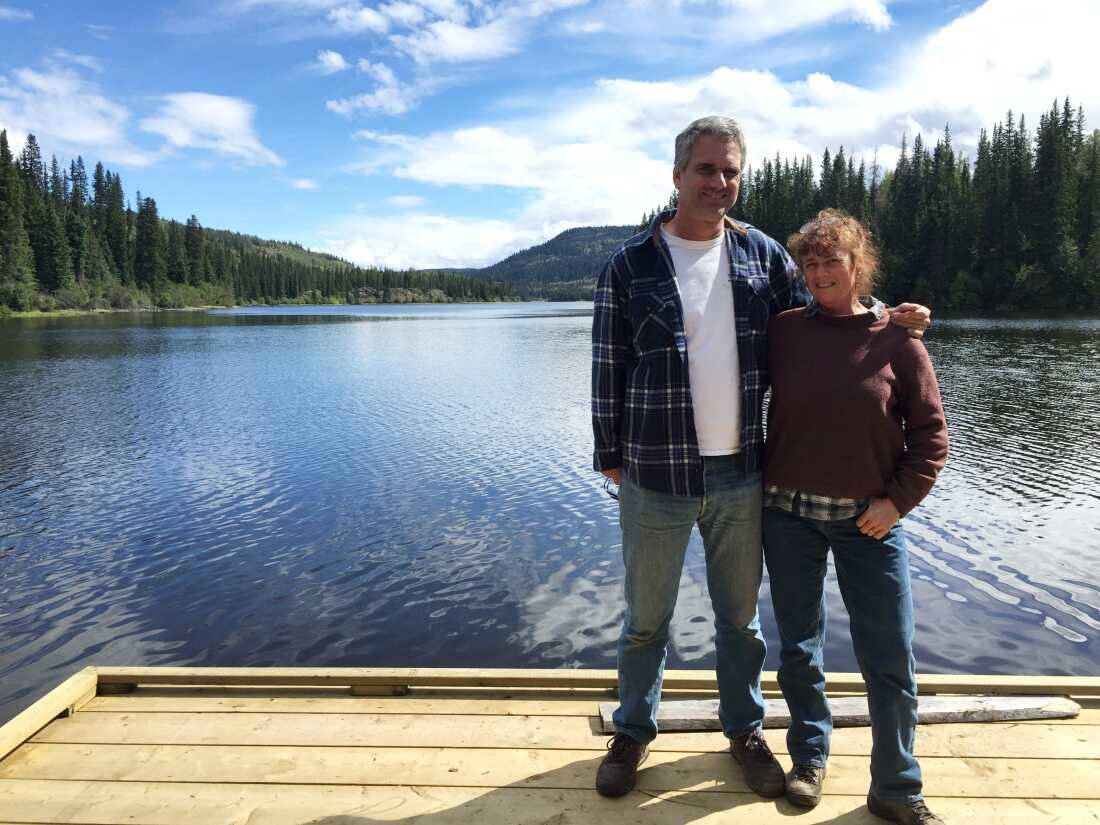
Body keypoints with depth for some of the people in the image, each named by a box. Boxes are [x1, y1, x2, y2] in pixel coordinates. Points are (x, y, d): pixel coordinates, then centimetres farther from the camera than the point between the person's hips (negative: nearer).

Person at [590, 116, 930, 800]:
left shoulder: (763, 254, 5)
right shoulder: (631, 263, -4)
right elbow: (608, 367, -1)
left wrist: (885, 318, 4)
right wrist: (610, 455, 1)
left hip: (740, 475, 3)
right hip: (655, 479, -2)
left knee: (741, 615, 18)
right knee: (646, 619, 13)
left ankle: (745, 730, 40)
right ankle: (634, 732, 36)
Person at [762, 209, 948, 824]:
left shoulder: (896, 338, -4)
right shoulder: (785, 330, -1)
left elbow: (931, 431, 0)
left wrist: (898, 500, -8)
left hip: (869, 520, -1)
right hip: (789, 513, 1)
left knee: (892, 661, 5)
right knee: (800, 647, 14)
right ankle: (809, 757, 35)